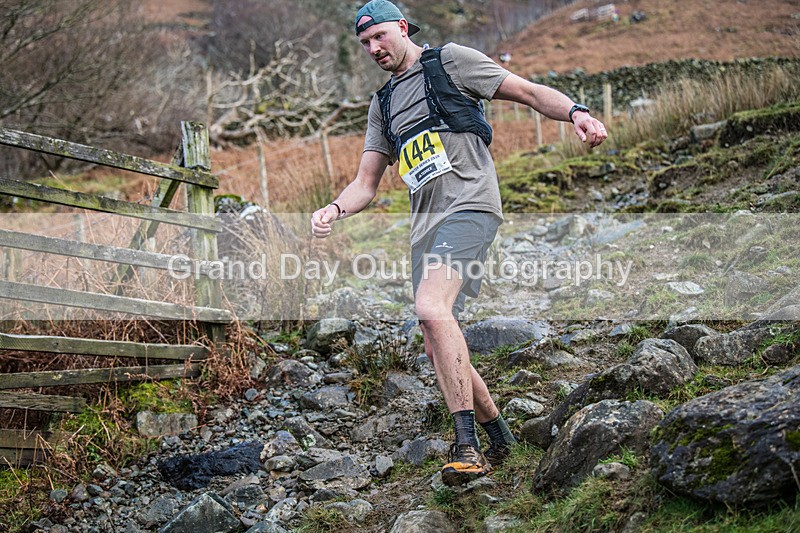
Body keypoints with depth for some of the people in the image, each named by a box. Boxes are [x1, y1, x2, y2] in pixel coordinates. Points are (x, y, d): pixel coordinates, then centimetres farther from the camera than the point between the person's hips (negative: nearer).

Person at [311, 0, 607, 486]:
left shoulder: (451, 61, 7)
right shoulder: (383, 105, 25)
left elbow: (529, 92, 2)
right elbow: (367, 184, 21)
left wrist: (576, 112, -18)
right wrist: (335, 210, -1)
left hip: (469, 205, -8)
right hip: (426, 223, 8)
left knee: (431, 308, -29)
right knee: (439, 345, 4)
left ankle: (467, 445, -28)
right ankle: (500, 438, 22)